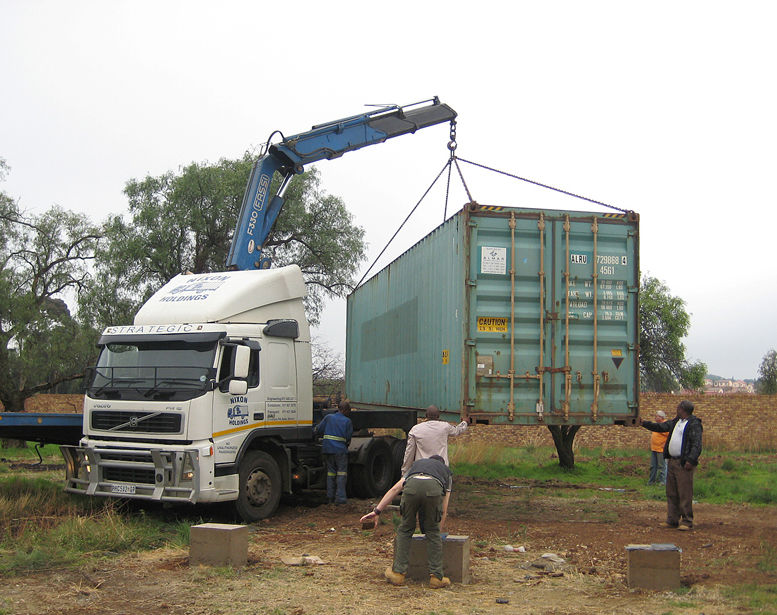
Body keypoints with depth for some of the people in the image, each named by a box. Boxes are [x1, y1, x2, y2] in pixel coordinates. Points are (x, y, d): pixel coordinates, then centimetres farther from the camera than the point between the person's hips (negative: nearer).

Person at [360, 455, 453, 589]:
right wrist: (440, 528, 47)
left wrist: (376, 511, 28)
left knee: (405, 529, 21)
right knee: (433, 532, 19)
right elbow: (444, 509, 37)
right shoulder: (446, 470, 41)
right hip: (434, 488, -1)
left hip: (412, 485, 1)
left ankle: (398, 573, 21)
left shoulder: (416, 464, 44)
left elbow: (395, 489, 31)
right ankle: (436, 577, 18)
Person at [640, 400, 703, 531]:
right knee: (671, 493, 11)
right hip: (672, 461, 9)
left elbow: (697, 445, -16)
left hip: (683, 463, -9)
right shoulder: (675, 422, 17)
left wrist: (691, 460, -25)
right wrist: (644, 423, 23)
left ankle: (687, 521, 0)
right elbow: (660, 427, 25)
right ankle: (672, 520, 17)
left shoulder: (694, 424, -9)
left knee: (685, 493, -6)